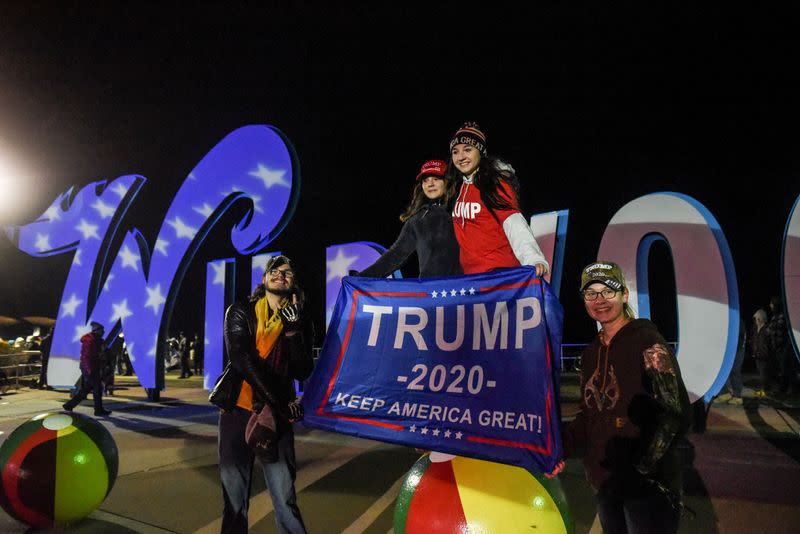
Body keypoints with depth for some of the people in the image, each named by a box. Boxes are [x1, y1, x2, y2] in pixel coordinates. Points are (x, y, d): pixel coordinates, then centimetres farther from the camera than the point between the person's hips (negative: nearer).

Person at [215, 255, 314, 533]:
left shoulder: (301, 323, 8)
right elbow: (241, 358, -10)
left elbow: (303, 372, -2)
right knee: (234, 498, 7)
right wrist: (281, 401, -13)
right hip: (238, 411, 0)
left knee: (285, 498, -3)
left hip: (279, 416, 0)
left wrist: (292, 330, -14)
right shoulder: (240, 312, 4)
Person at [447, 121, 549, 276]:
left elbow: (513, 222, -21)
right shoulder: (459, 187, 11)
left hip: (500, 272, -6)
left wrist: (534, 258, -35)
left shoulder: (496, 183, -8)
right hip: (469, 273, 6)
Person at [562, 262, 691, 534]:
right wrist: (560, 446, 0)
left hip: (648, 487, -6)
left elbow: (676, 414, -16)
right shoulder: (591, 353, 8)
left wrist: (643, 467, -20)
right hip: (604, 482, 6)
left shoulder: (646, 341, -12)